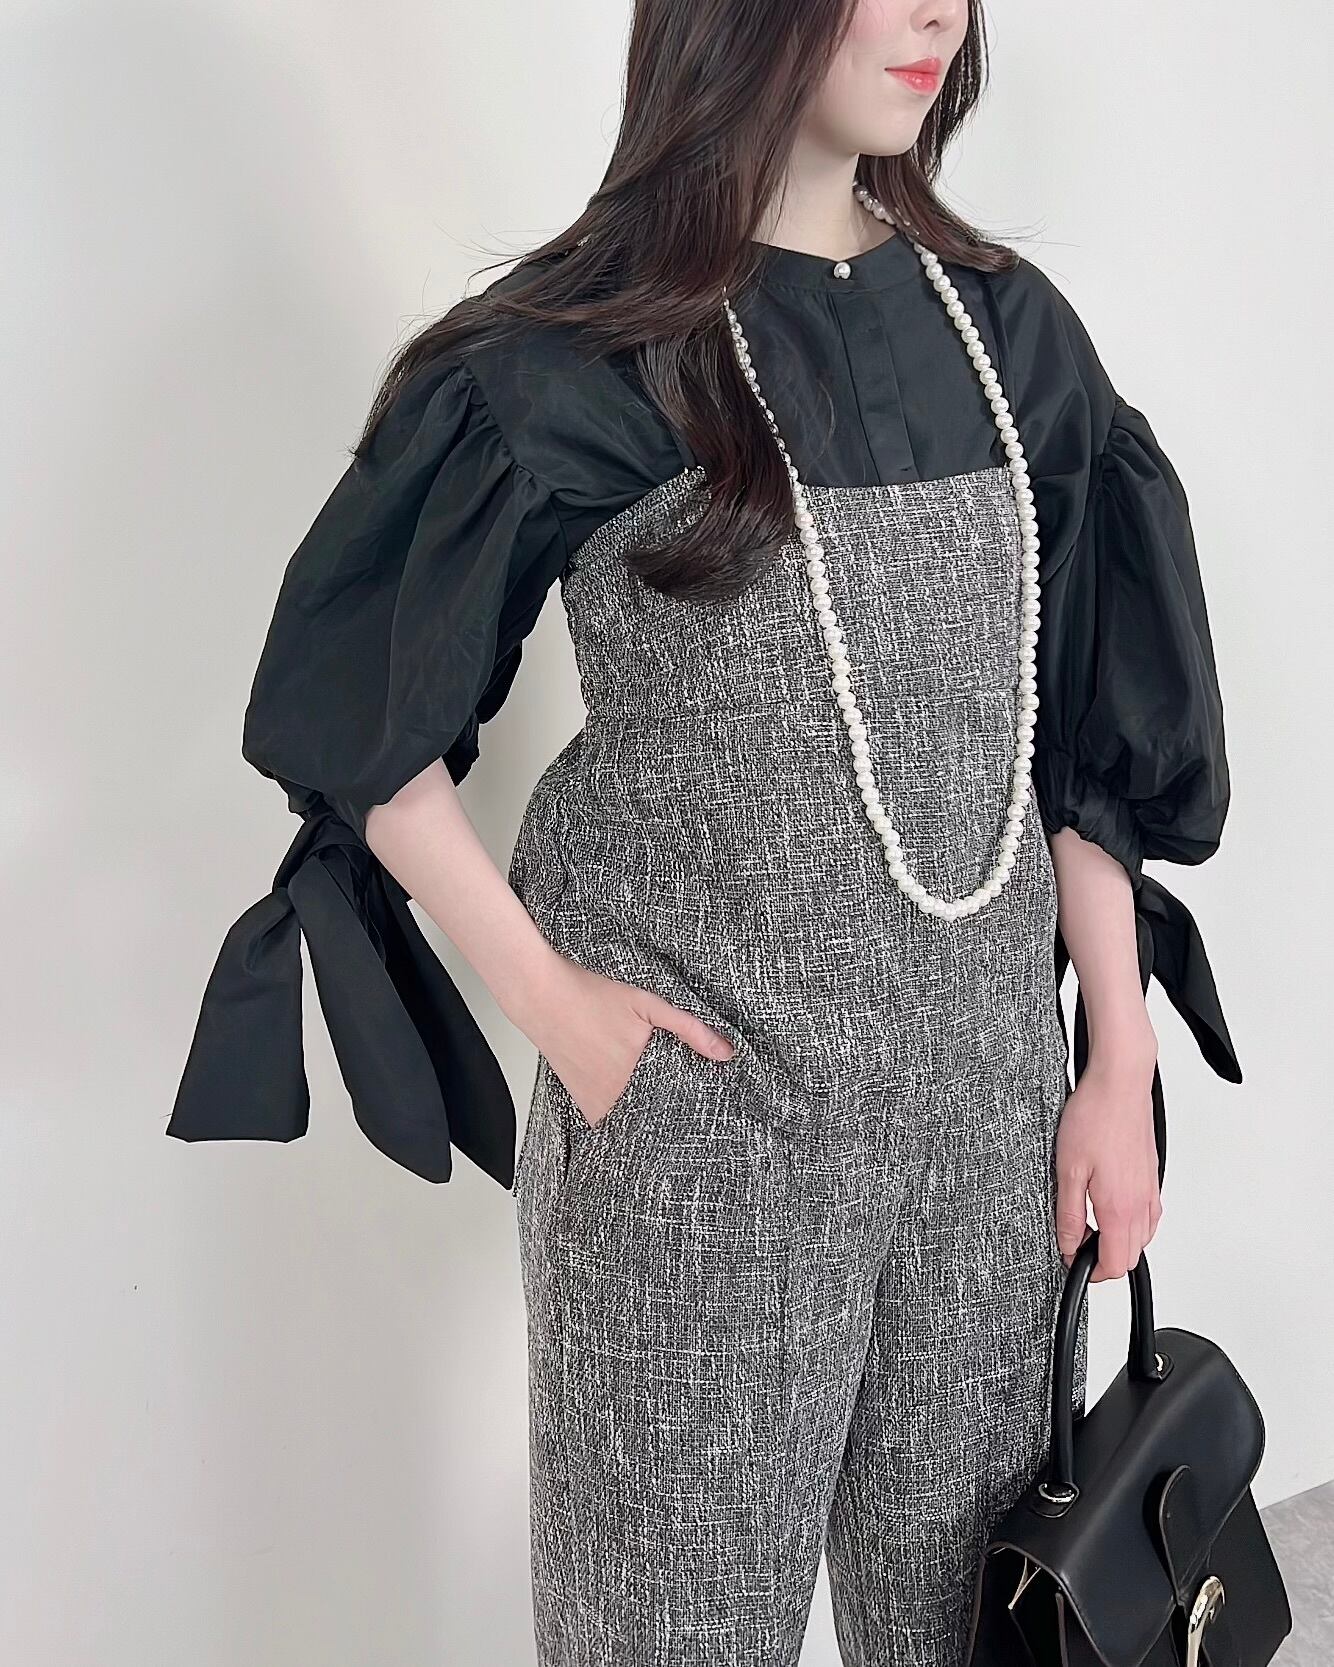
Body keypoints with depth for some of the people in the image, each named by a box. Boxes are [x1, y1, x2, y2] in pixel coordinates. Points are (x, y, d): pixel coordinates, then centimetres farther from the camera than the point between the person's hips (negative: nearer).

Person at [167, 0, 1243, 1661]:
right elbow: (358, 714, -4)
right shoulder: (578, 361, -9)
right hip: (698, 1099, -4)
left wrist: (1122, 1057, 5)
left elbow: (1087, 732, 8)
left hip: (990, 1091, 5)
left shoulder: (1008, 331, 5)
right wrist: (544, 996, -9)